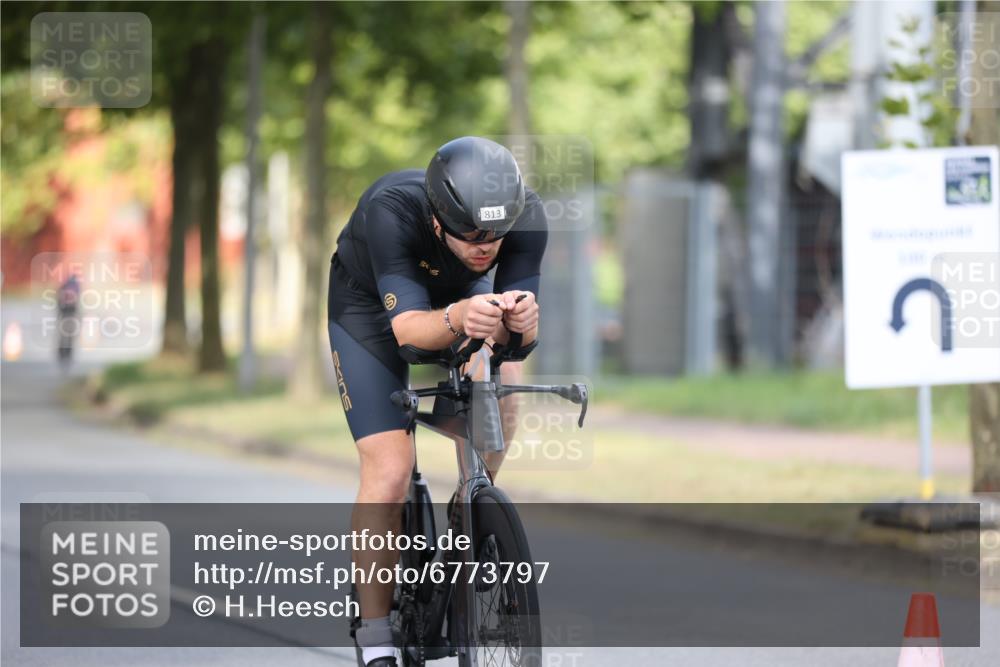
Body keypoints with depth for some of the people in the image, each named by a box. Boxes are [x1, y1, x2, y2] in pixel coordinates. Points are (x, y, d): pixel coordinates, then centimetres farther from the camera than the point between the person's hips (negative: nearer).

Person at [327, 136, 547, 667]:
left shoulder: (525, 214, -31)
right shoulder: (390, 210, -40)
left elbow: (521, 335, -31)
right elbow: (407, 328, -45)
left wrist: (520, 319, -54)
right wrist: (458, 319, -65)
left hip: (458, 296, 4)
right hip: (370, 307, -4)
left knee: (503, 384, -24)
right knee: (389, 470, -16)